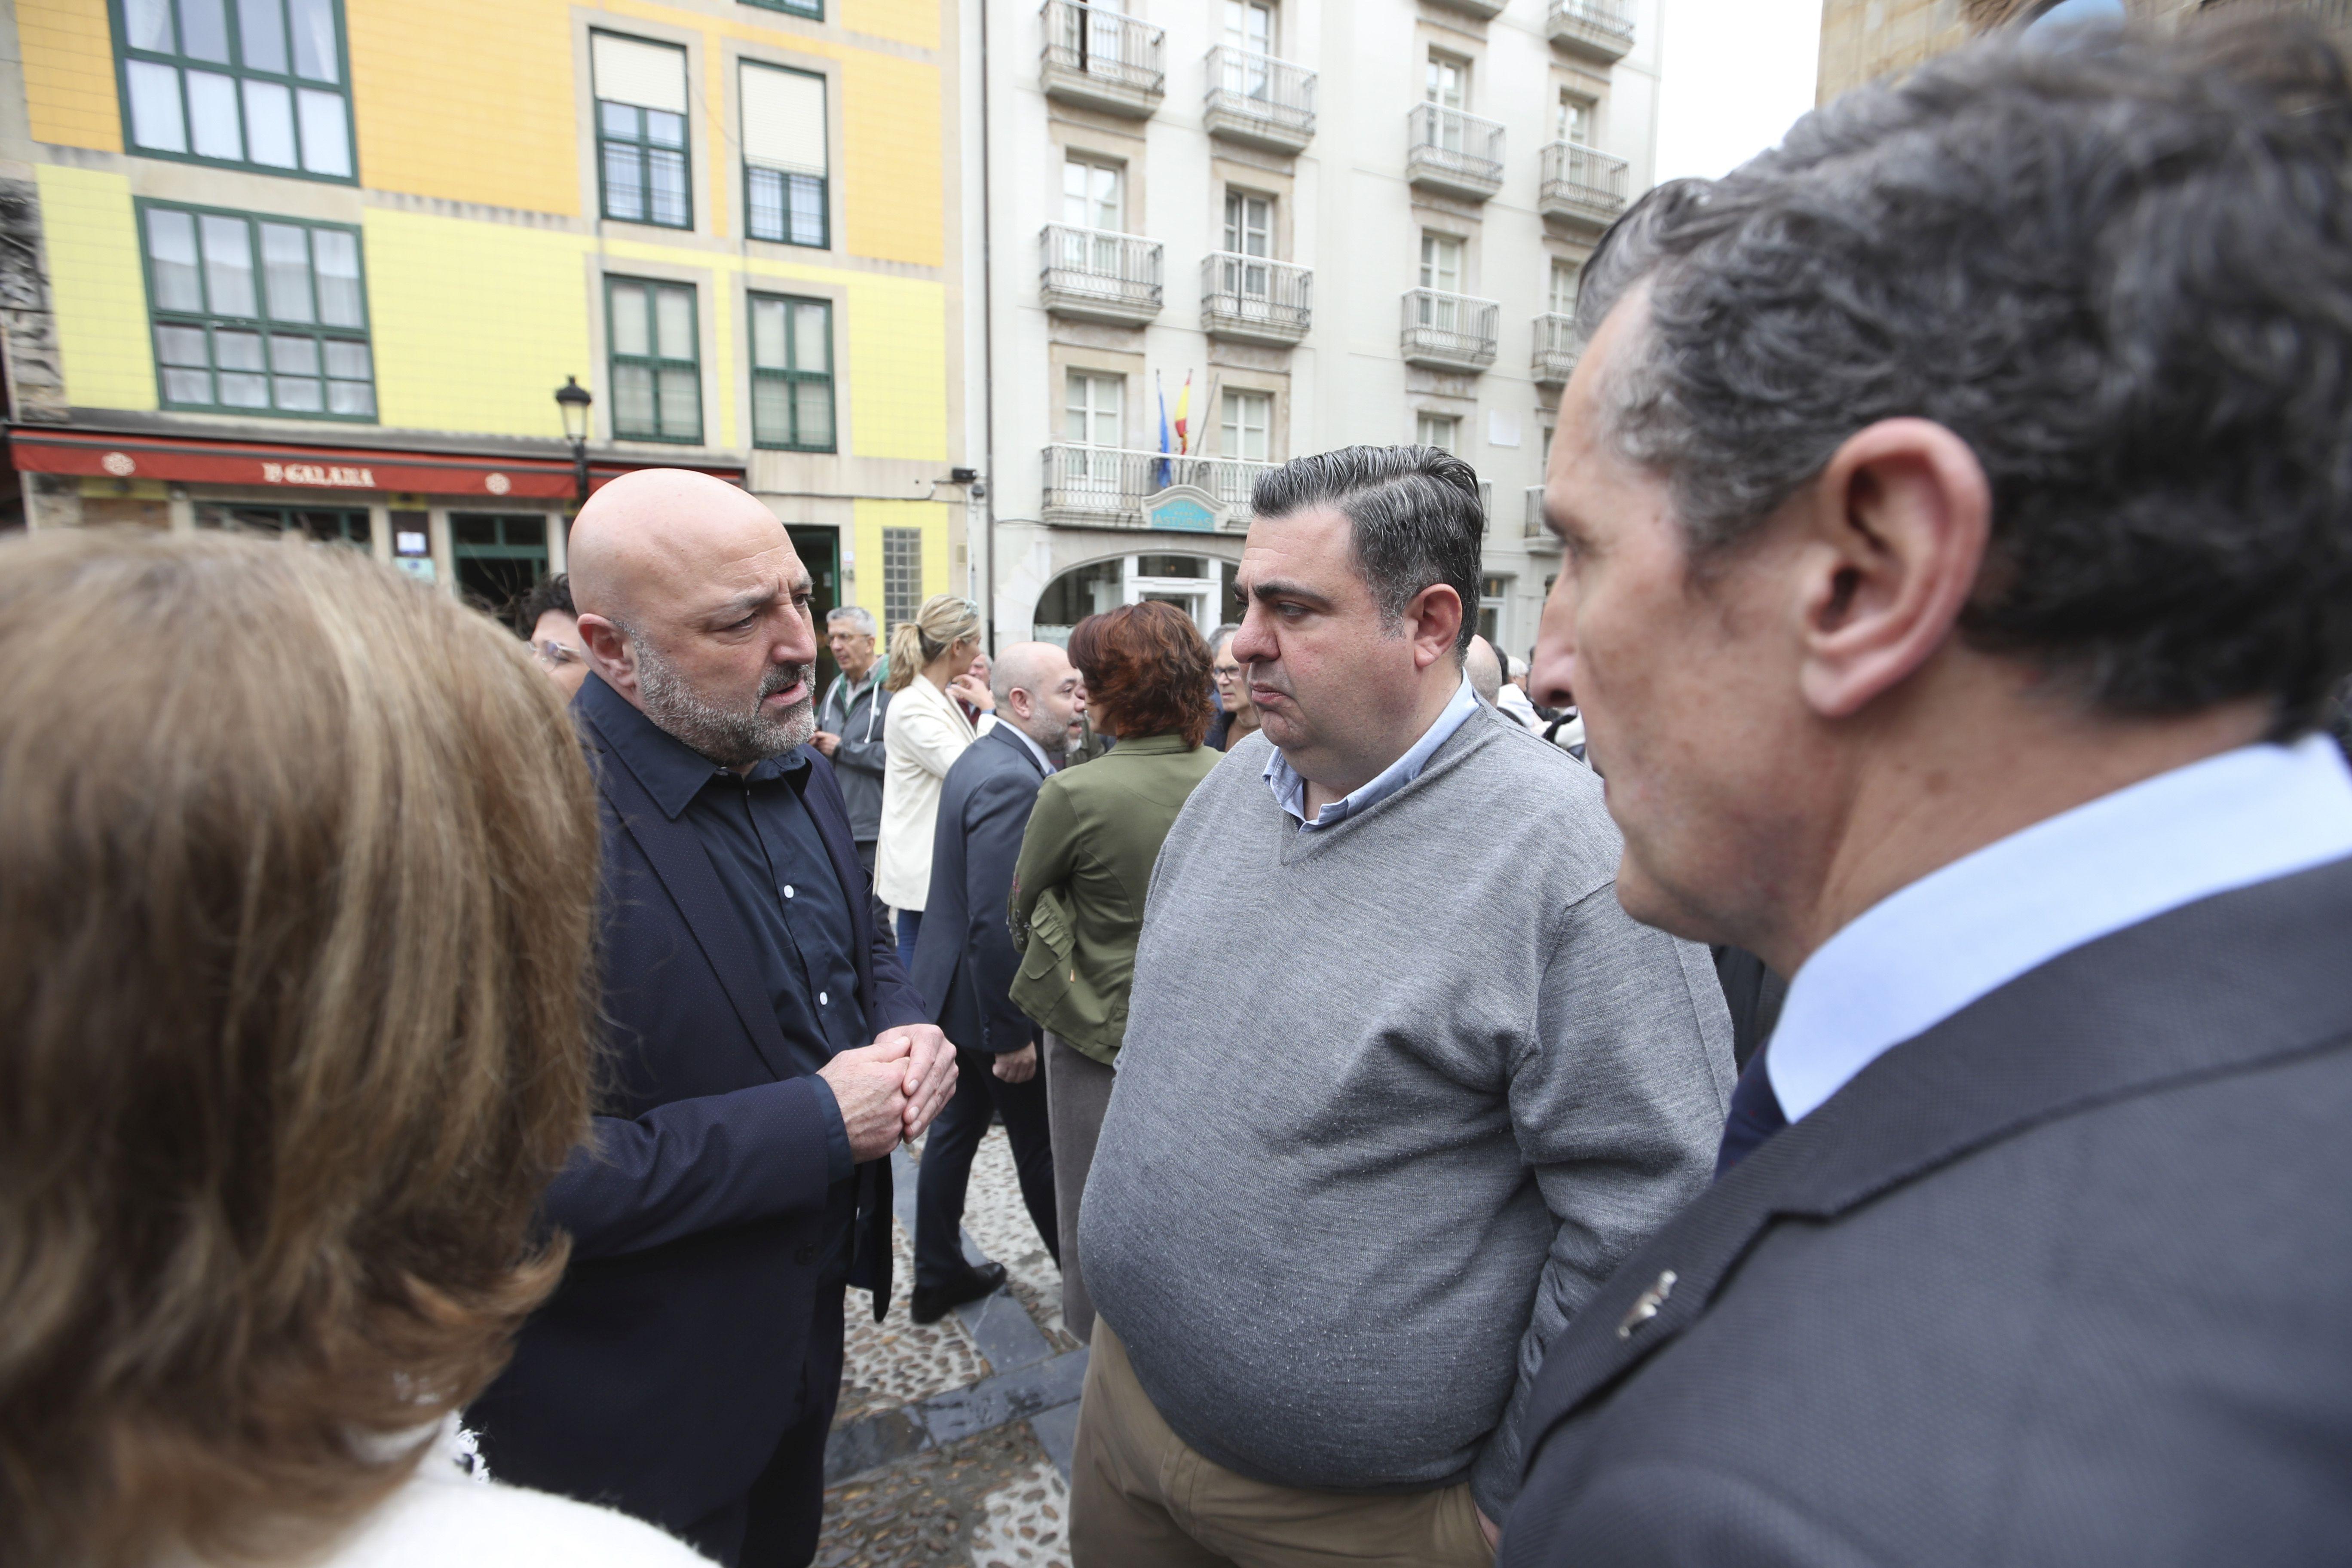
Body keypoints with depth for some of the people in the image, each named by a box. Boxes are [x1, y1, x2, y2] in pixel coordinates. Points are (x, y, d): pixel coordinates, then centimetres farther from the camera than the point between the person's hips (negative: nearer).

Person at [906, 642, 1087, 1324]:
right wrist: (1012, 1034, -24)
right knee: (1040, 1146, 10)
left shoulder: (987, 757, 6)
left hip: (955, 987, 10)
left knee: (956, 1129, 21)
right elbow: (996, 922, -30)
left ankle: (938, 1275, 38)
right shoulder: (1011, 781, -27)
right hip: (990, 996, -10)